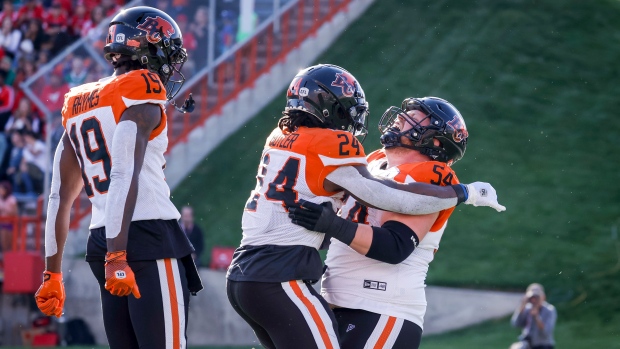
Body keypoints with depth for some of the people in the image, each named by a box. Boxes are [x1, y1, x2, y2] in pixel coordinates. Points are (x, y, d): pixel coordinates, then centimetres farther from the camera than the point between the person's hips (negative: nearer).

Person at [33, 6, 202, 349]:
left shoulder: (79, 106, 18)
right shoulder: (141, 94, -5)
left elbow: (60, 198, 18)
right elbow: (124, 178, -18)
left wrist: (52, 273, 21)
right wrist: (117, 258, -24)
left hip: (101, 241, 8)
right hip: (149, 236, -8)